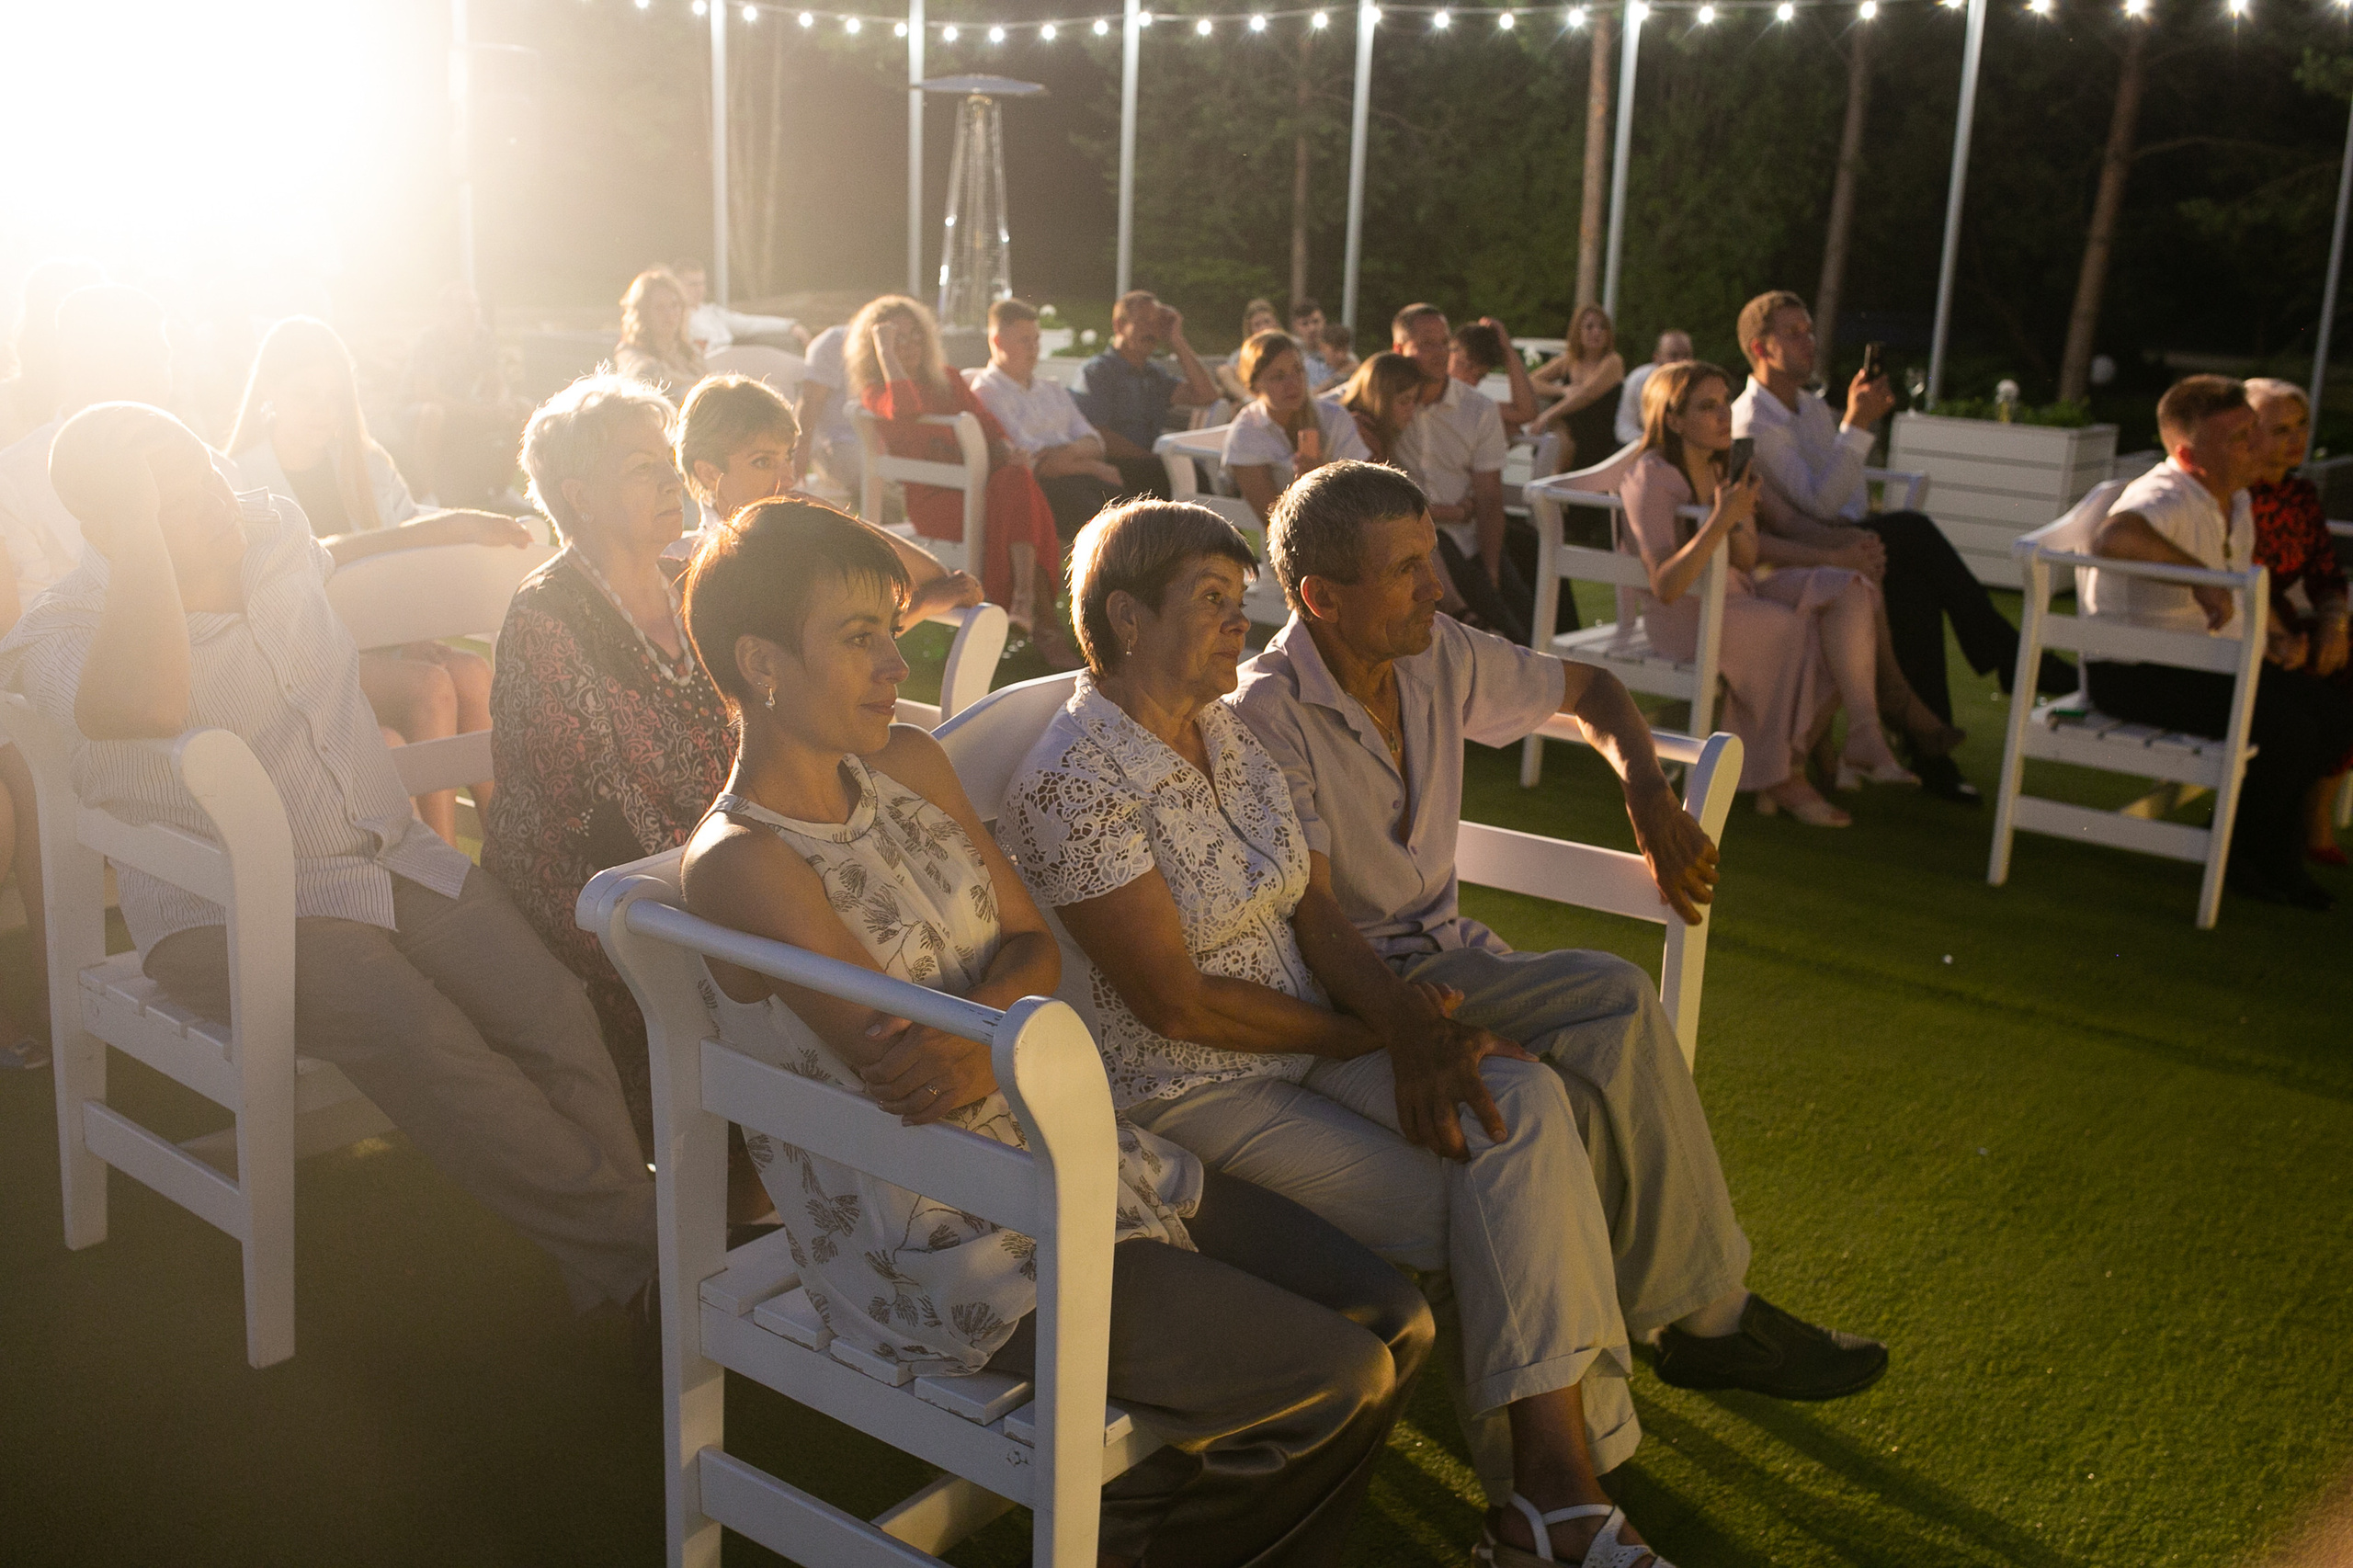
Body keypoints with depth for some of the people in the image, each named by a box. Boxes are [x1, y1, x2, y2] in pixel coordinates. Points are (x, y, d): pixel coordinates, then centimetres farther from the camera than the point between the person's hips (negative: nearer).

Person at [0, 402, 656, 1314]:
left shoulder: (274, 527, 8)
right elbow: (150, 702, -37)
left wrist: (429, 533, 36)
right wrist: (133, 522, -29)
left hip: (392, 856, 6)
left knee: (554, 1013, -19)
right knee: (412, 1036, -32)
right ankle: (635, 1240, -21)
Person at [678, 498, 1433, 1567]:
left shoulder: (909, 765, 7)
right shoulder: (741, 864, -17)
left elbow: (1037, 948, 3)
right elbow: (906, 1079, -21)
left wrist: (975, 1023, -18)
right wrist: (1018, 1021, -7)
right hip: (950, 1249, -8)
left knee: (1394, 1325, 3)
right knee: (1339, 1382, -11)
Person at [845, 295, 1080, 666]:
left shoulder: (946, 379, 26)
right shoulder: (874, 391, 8)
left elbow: (987, 424, 18)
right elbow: (905, 409, -17)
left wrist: (1006, 453, -5)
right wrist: (885, 350, -9)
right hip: (932, 499, -4)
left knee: (1017, 481, -33)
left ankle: (1024, 604, -43)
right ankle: (1041, 619, -32)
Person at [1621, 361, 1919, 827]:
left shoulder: (1722, 467, 9)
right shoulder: (1652, 477, -15)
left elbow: (1747, 564, 7)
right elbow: (1665, 588, -25)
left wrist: (1739, 522, -15)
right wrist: (1721, 519, -32)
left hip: (1735, 597, 7)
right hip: (1683, 615, -7)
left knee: (1849, 589, -15)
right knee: (1799, 629, -27)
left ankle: (1863, 735, -20)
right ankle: (1783, 776, -12)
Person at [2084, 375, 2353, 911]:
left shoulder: (2237, 503, 13)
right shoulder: (2166, 500, -20)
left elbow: (2241, 593, 27)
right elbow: (2112, 538, -46)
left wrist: (2274, 639, 7)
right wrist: (2202, 576, -41)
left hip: (2211, 663, 10)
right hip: (2134, 675, -10)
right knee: (2284, 726, -24)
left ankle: (2275, 856, 13)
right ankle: (2240, 860, -1)